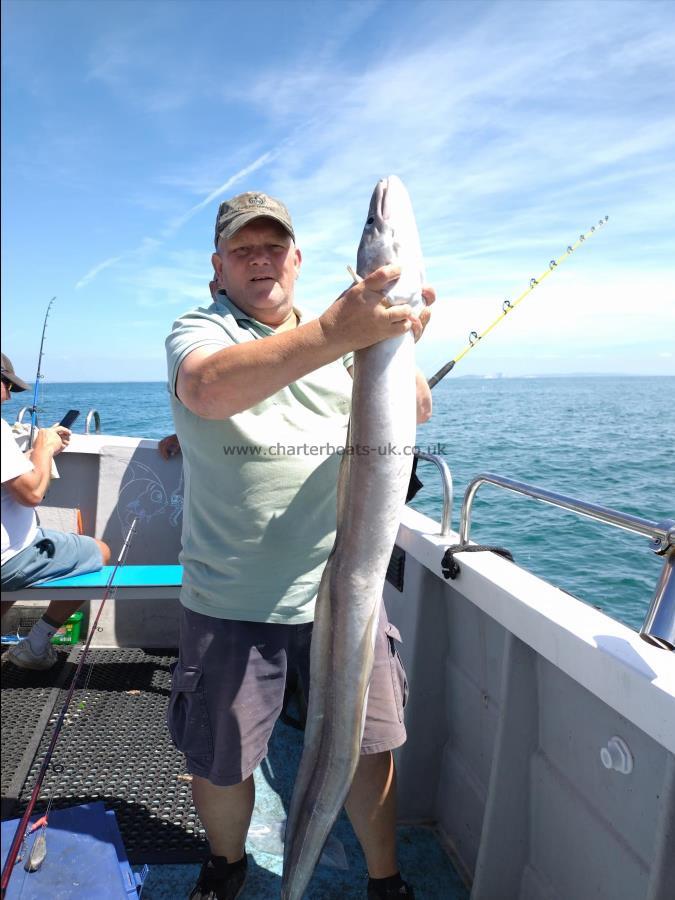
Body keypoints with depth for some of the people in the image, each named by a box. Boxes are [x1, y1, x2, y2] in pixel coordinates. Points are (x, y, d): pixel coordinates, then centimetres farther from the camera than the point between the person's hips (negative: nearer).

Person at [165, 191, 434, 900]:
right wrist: (335, 333, -41)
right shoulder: (198, 330, -4)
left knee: (371, 744, 14)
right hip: (230, 600, -2)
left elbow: (414, 413, 2)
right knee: (219, 760, 15)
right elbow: (208, 388, -28)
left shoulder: (344, 339, 8)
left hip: (341, 590, 3)